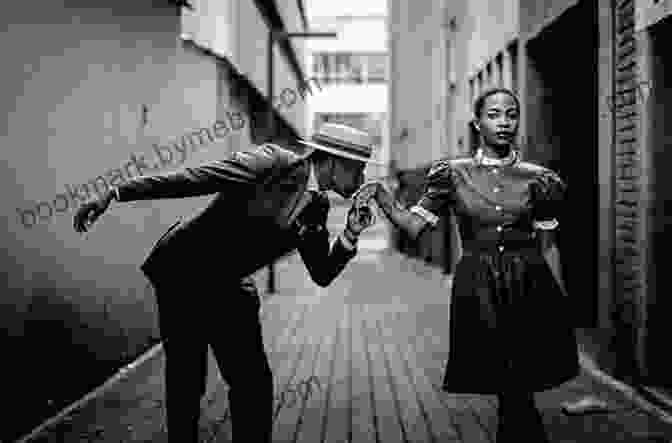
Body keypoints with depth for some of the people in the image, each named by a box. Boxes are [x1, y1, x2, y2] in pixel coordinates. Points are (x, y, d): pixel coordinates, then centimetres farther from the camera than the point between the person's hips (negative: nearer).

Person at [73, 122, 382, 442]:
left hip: (229, 287, 7)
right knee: (186, 381, 1)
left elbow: (322, 275, 7)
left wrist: (350, 235, -10)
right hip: (182, 274, -6)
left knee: (254, 382, 4)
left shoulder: (317, 206, 3)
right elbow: (190, 179, -23)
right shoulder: (275, 162, -18)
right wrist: (114, 196, -27)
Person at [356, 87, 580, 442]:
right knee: (512, 395, 7)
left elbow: (548, 246, 7)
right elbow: (414, 226, -1)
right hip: (478, 293, 0)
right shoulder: (453, 174, 1)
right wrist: (381, 196, -16)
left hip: (530, 291, 0)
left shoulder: (537, 179, 2)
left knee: (516, 396, 0)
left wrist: (561, 305, 7)